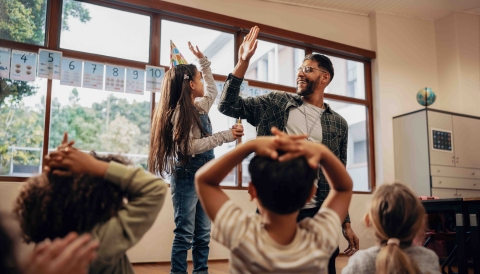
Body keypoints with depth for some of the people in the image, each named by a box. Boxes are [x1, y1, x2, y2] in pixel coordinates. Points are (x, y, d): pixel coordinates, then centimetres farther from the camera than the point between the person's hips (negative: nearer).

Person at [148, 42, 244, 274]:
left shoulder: (200, 107, 12)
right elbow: (188, 146, -22)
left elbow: (213, 91, 32)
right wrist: (225, 136, -22)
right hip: (187, 177, -8)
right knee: (185, 234, -4)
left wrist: (203, 61, 29)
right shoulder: (180, 112, -12)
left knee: (203, 235, 10)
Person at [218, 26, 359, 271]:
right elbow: (228, 106, -3)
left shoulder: (338, 124, 8)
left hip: (318, 214, 1)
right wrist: (243, 62, -12)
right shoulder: (275, 103, 5)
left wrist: (346, 223, 9)